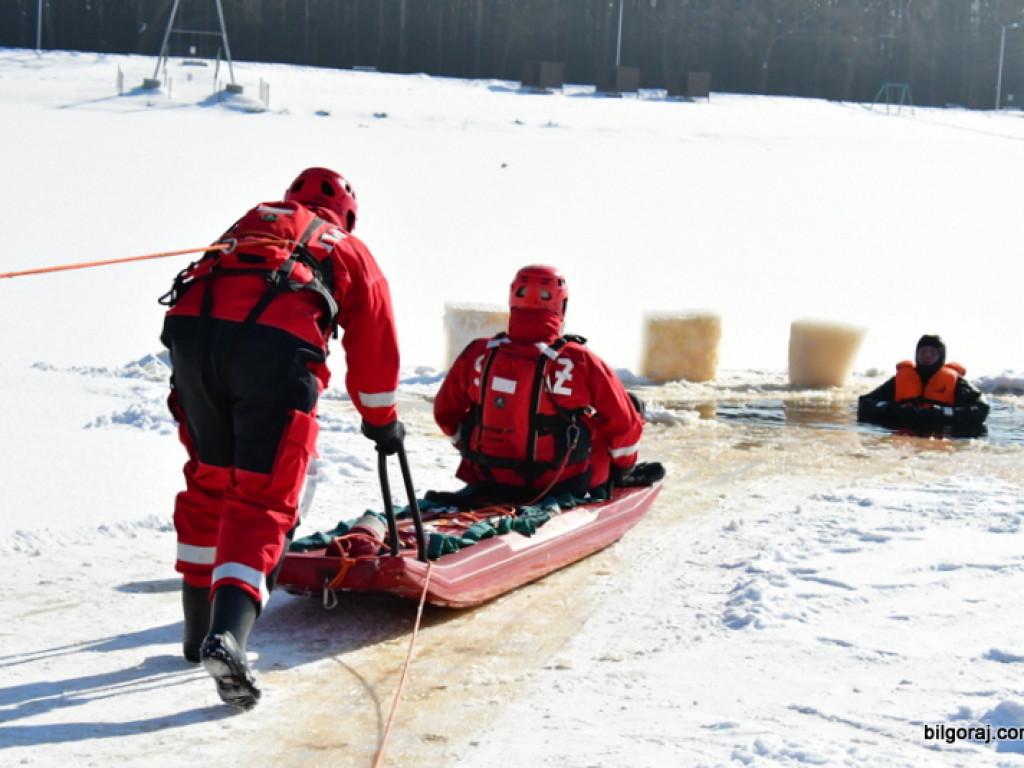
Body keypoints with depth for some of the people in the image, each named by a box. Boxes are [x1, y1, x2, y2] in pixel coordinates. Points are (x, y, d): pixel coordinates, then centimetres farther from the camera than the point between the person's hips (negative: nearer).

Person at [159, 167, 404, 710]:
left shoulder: (251, 223, 35)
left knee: (210, 481, 21)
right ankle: (228, 634, -22)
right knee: (264, 499, 0)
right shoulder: (350, 252, 28)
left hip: (191, 325, 3)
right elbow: (375, 351, 33)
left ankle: (200, 631, 27)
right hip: (278, 345, -3)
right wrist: (383, 423, 49)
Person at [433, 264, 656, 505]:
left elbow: (446, 413, 8)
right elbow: (624, 425, -6)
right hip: (560, 486, -3)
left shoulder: (477, 355, -8)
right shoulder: (580, 362, -16)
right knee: (631, 405, 18)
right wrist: (621, 469, 14)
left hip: (489, 485, 4)